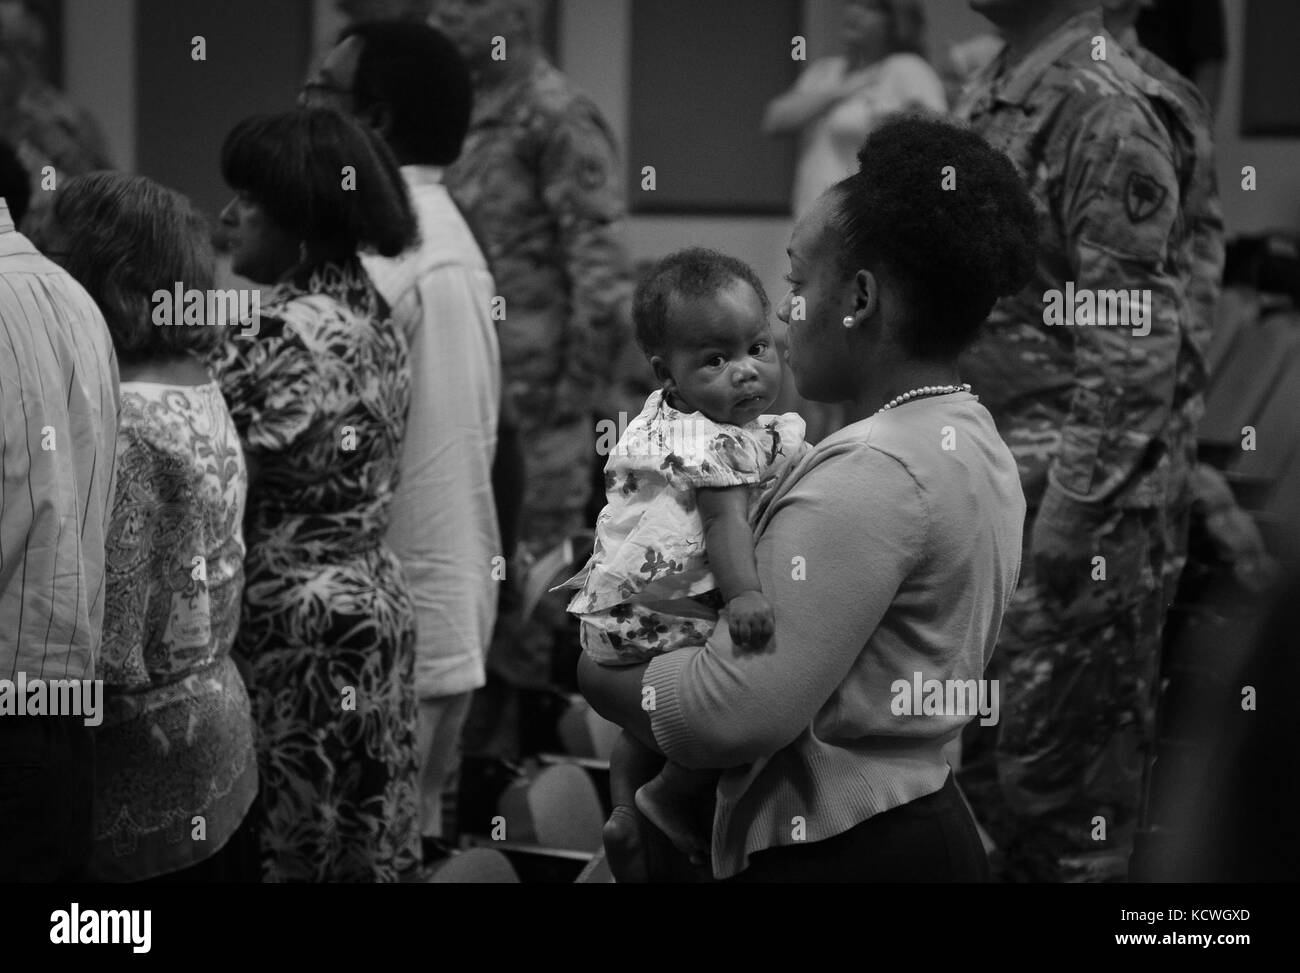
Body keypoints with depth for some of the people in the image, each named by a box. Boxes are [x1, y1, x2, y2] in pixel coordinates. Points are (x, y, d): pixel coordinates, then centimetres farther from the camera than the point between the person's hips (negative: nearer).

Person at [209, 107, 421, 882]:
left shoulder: (285, 336, -18)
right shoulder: (377, 316, 10)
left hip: (296, 622, -9)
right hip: (378, 605, 9)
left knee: (302, 850, -2)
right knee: (374, 845, 12)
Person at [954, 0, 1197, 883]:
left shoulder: (1102, 106, -16)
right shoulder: (990, 97, 11)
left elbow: (1131, 341, -20)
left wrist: (1077, 502, -22)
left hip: (1082, 474, -8)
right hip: (996, 460, 8)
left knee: (1054, 730, -1)